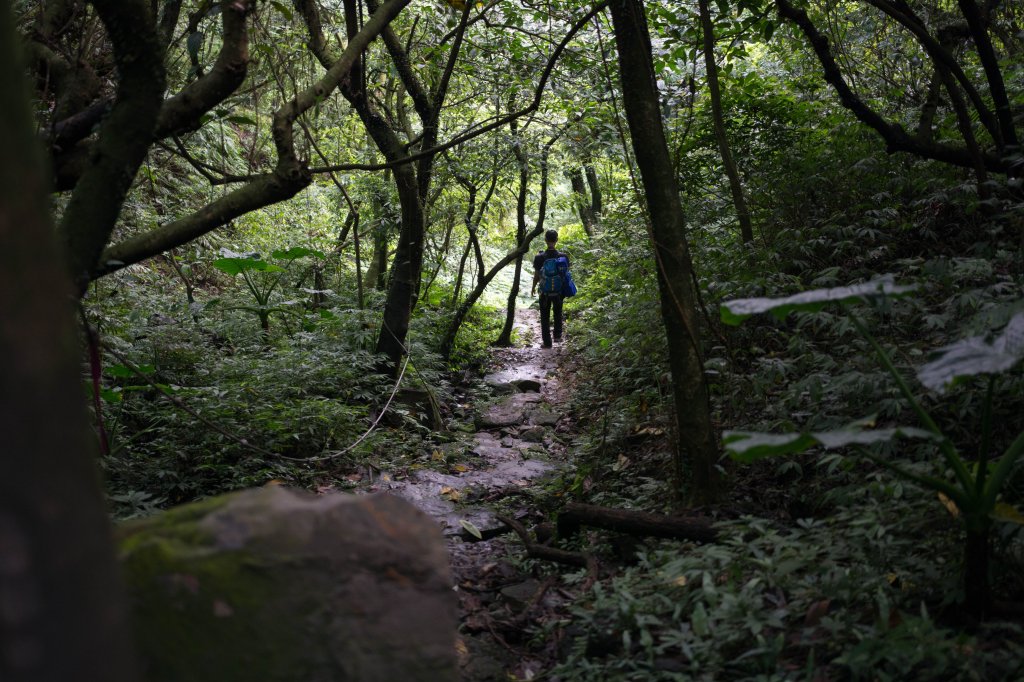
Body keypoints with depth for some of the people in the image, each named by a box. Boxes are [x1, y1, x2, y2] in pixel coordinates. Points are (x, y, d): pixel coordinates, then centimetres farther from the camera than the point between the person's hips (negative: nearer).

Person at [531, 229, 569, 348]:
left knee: (545, 316, 10)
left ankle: (547, 342, 12)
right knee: (558, 313, 25)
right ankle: (557, 335, 33)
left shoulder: (539, 257, -17)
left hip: (545, 291, -2)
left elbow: (536, 275, -8)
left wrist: (533, 287, 10)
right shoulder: (563, 256, -12)